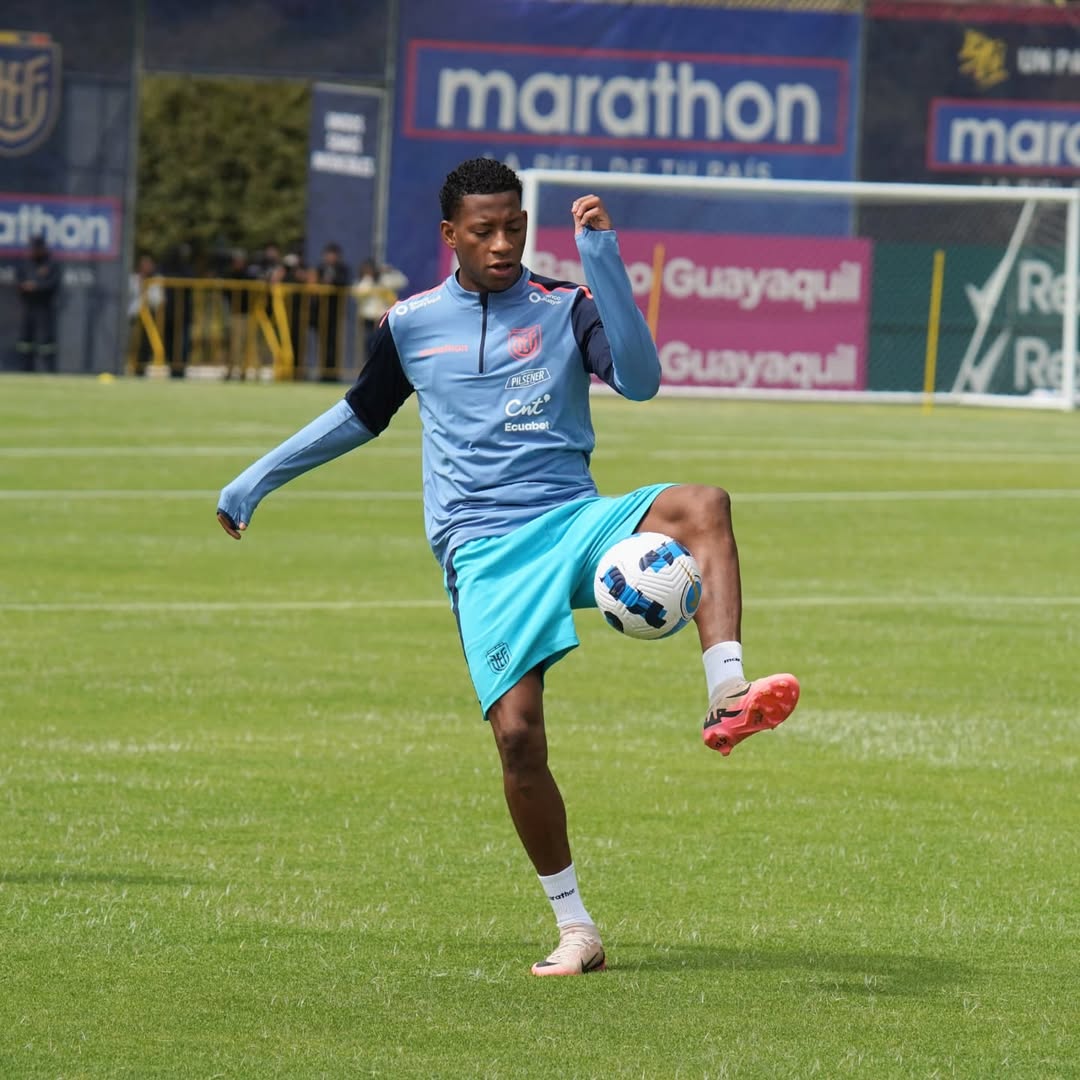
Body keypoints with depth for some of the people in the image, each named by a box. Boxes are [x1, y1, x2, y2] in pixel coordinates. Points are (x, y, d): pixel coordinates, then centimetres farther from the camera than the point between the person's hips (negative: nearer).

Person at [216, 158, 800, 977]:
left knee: (702, 506, -31)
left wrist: (603, 261, -17)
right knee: (516, 733, -14)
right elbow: (359, 416, 27)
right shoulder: (412, 326, 11)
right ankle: (576, 930, -1)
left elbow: (640, 380, -12)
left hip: (574, 520, 0)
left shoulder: (564, 309, 5)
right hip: (483, 551, 0)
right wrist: (257, 480, 31)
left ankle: (728, 699, -44)